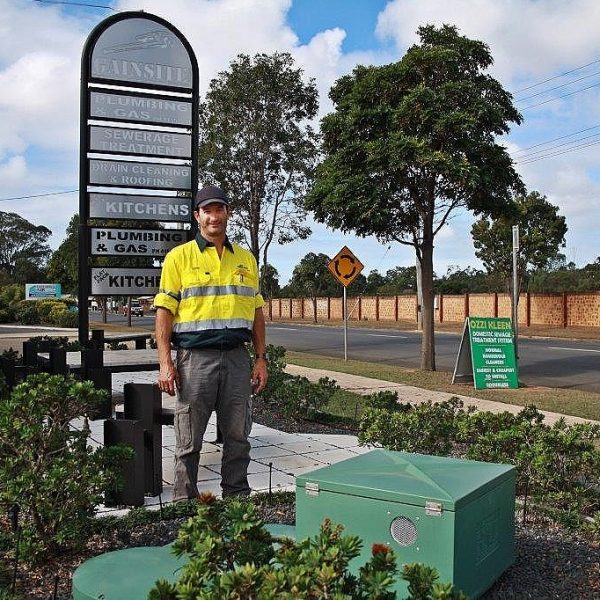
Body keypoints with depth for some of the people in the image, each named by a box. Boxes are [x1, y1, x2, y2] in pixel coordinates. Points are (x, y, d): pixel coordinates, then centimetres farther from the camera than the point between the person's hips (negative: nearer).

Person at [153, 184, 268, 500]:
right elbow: (165, 311, -1)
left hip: (237, 358, 3)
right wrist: (165, 363, -9)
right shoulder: (179, 257, 3)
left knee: (238, 436, 9)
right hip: (194, 358, -3)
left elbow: (256, 312, 16)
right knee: (189, 439, 5)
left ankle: (237, 498, 22)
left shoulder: (245, 259, 14)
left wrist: (261, 359, 9)